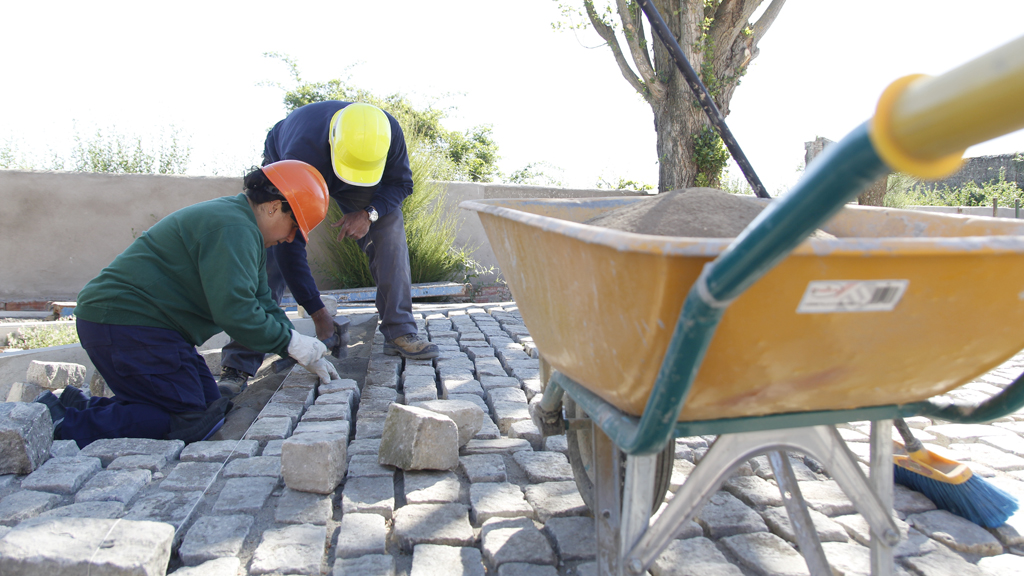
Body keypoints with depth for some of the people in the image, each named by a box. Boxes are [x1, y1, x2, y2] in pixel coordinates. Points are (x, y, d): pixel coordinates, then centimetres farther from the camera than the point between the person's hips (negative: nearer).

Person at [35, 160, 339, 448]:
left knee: (210, 406, 7)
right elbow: (234, 311, -27)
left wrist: (308, 355, 10)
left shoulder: (244, 232, 16)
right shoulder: (232, 228, -19)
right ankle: (63, 425, -11)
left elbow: (260, 301, 18)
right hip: (125, 323, -11)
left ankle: (84, 407, 8)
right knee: (190, 421, -13)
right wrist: (292, 344, -16)